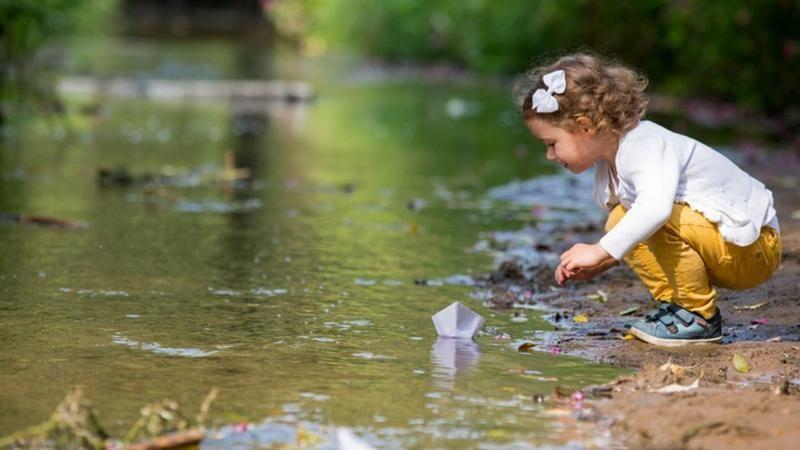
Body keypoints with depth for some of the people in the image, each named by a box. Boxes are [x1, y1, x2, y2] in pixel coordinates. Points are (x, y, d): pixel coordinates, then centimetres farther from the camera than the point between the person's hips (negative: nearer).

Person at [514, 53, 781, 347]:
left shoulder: (647, 146, -26)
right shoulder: (609, 162, 6)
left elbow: (656, 207, -46)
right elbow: (629, 236, 15)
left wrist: (599, 252, -43)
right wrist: (595, 265, 1)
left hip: (753, 248, -10)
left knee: (664, 221, -32)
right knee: (620, 221, 3)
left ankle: (700, 318, -16)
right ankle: (673, 302, 5)